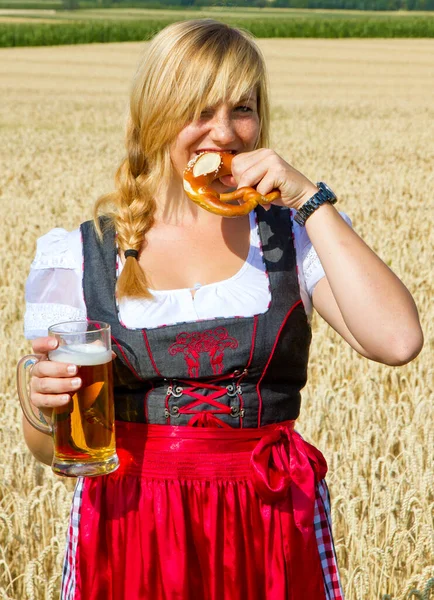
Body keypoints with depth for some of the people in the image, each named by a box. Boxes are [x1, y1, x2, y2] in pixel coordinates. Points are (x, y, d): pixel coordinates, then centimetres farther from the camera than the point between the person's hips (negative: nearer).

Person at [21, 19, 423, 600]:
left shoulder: (296, 235, 1)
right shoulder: (75, 256, 0)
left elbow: (397, 341, -16)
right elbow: (52, 448, 4)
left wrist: (309, 199, -13)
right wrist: (48, 403, -19)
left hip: (271, 532, 0)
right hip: (128, 526, 0)